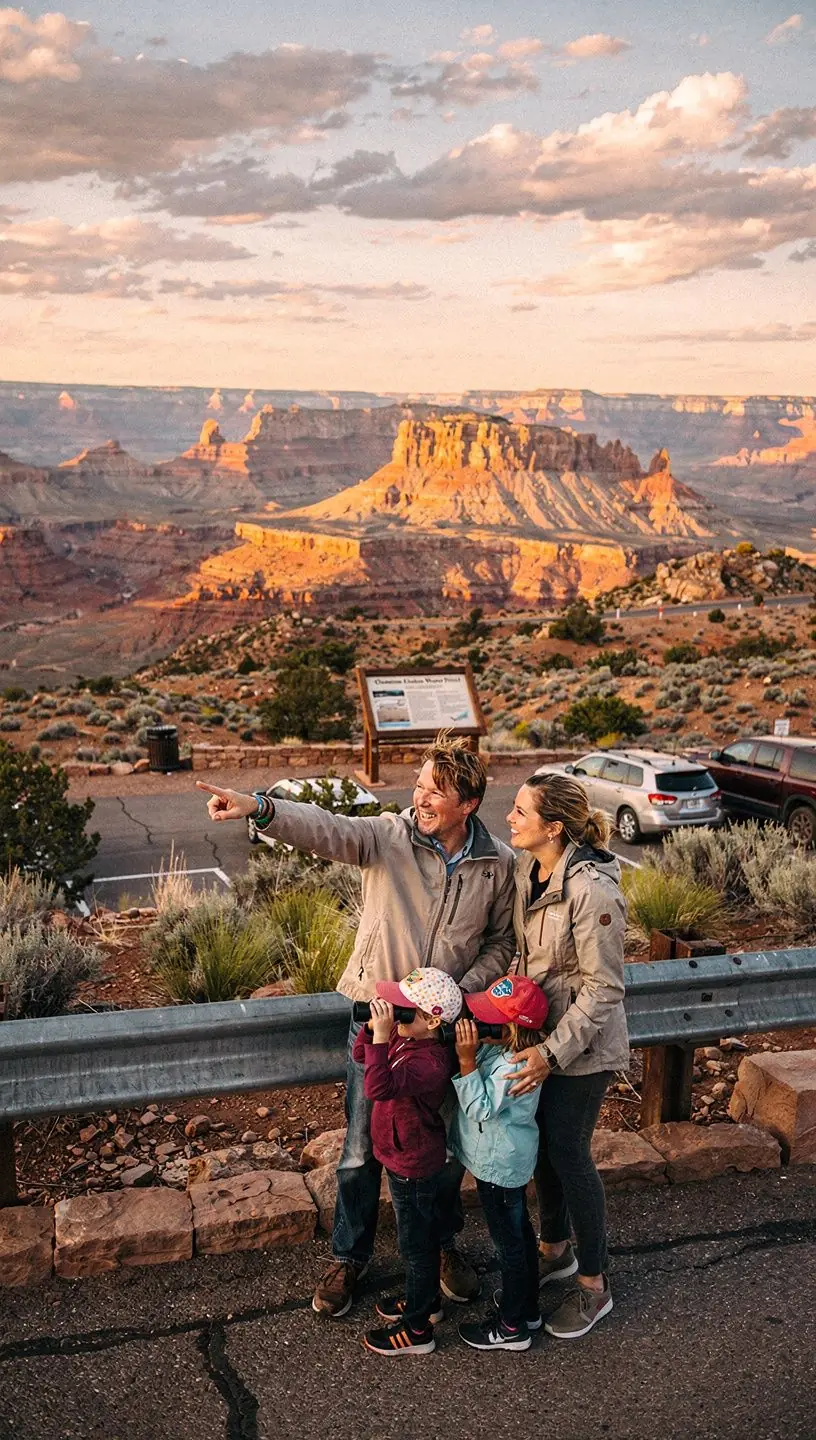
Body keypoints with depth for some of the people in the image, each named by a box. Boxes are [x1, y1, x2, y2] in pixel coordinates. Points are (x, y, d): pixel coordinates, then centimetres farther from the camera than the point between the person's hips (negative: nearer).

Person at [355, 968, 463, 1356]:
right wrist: (374, 1026, -12)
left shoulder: (430, 1062, -34)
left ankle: (417, 1330, 22)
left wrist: (381, 1036, -46)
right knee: (422, 1231, 26)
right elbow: (362, 1055, 5)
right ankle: (427, 1300, 45)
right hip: (408, 1158, 10)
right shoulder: (406, 1039, -6)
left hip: (412, 1165, -9)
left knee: (415, 1243, 6)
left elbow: (378, 1087, -46)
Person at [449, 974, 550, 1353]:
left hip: (500, 1165, -10)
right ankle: (526, 1306, 41)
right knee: (518, 1231, 23)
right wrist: (469, 1054, -9)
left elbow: (481, 1109, -30)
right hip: (507, 1160, 10)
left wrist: (467, 1060, -33)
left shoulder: (514, 1067, -32)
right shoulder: (498, 1047, -4)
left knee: (508, 1241, 6)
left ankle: (511, 1327, 22)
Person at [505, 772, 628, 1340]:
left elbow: (603, 988, -23)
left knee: (568, 1152, 2)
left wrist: (554, 1053, -24)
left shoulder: (592, 890, -27)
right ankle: (556, 1250, 40)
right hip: (539, 1030, 8)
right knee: (542, 1143, 18)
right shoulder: (528, 873, -2)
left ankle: (594, 1284, 21)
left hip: (582, 1044, -7)